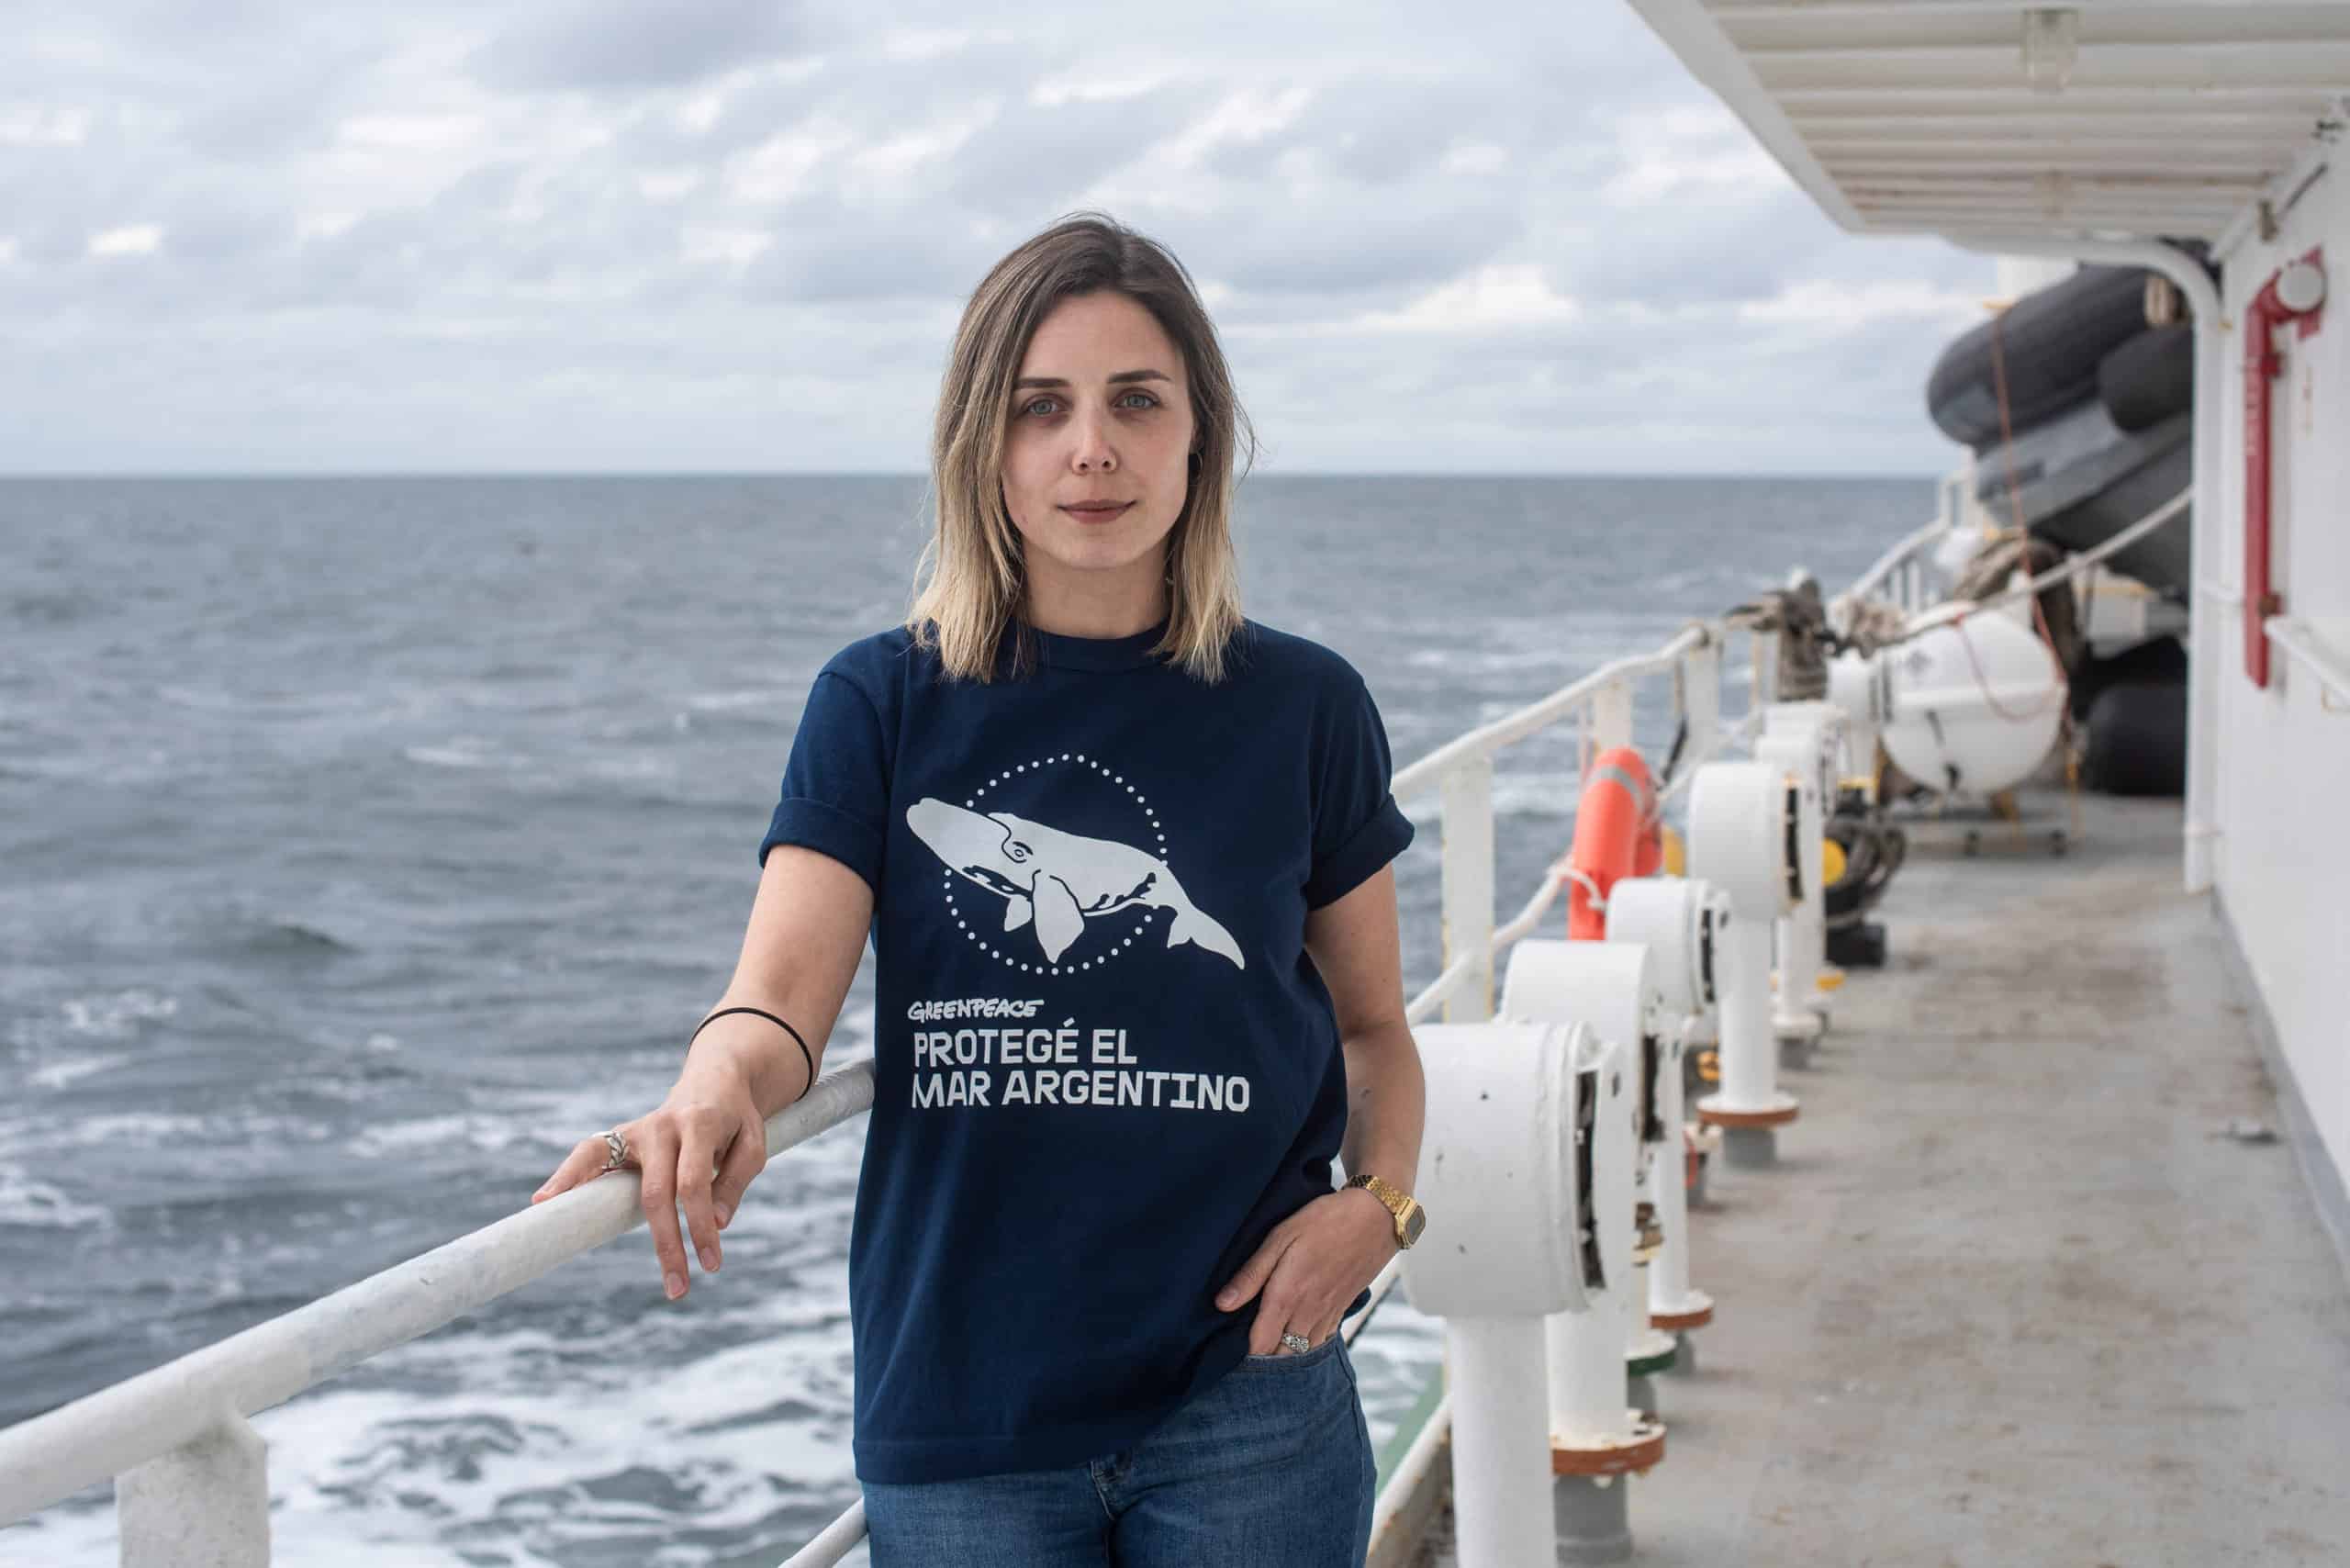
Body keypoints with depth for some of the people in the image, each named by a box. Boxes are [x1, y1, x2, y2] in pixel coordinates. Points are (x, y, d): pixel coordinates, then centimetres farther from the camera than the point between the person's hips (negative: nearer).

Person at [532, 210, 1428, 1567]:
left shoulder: (1302, 708, 0)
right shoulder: (884, 704, -1)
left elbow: (1372, 1023, 10)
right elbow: (784, 991, -13)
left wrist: (1381, 1199, -9)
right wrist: (718, 1096, -35)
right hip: (958, 1412, 0)